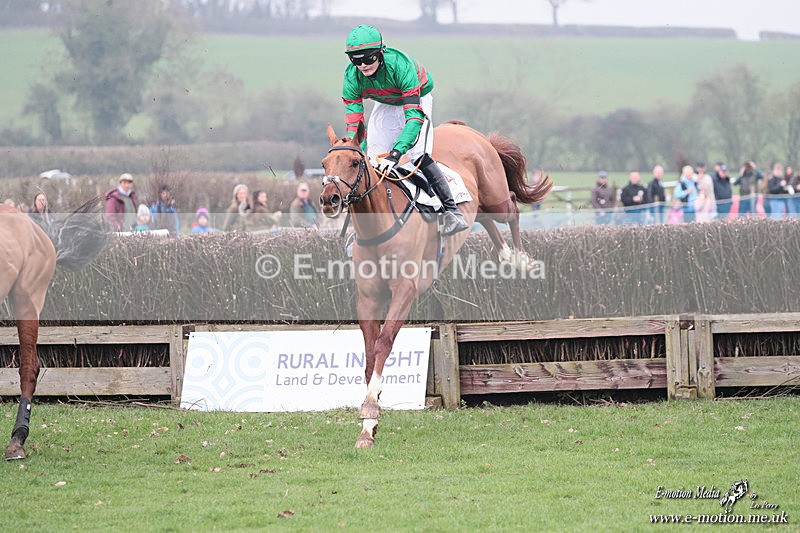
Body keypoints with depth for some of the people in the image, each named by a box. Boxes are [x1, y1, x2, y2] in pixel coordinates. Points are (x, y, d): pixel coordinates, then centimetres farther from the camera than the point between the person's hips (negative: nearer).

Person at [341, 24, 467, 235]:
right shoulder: (352, 77, -27)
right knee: (373, 157, -6)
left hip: (417, 99, -4)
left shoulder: (400, 65, -41)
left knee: (419, 154, -23)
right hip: (386, 105, 4)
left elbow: (414, 115, -44)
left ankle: (453, 212, -20)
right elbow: (354, 124, -25)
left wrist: (395, 153, -54)